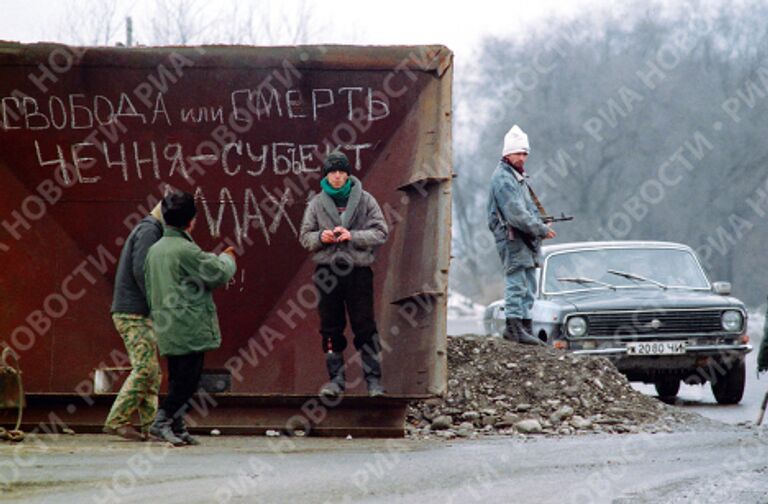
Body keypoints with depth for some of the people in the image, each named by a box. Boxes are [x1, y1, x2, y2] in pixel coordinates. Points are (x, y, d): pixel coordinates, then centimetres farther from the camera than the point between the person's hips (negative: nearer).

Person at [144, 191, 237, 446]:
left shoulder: (155, 250, 12)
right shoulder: (186, 250, -15)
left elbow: (149, 289, 18)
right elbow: (218, 273, -11)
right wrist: (227, 259, 10)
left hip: (167, 328, 9)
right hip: (190, 327, -9)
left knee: (178, 380, 13)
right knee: (188, 379, -6)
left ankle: (177, 427, 11)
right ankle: (162, 422, -11)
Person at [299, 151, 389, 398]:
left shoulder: (365, 200, 3)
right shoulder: (317, 203, 8)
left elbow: (380, 233, -1)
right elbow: (305, 236, 11)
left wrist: (353, 236, -15)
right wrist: (321, 238, -10)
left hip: (358, 271, -2)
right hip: (327, 272, 2)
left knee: (365, 326, -5)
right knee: (331, 328, 5)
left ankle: (373, 379, -2)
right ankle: (336, 378, 12)